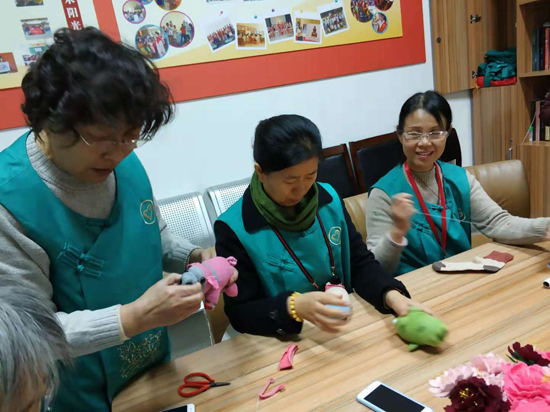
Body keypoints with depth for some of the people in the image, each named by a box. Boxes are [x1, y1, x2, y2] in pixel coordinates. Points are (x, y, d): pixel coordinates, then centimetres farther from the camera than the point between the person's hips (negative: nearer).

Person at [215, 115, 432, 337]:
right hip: (282, 343, -2)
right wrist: (294, 307, -29)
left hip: (346, 329, 3)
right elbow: (240, 313, -13)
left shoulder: (329, 199, -2)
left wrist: (391, 295, -17)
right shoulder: (233, 229, -15)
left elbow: (360, 263, 2)